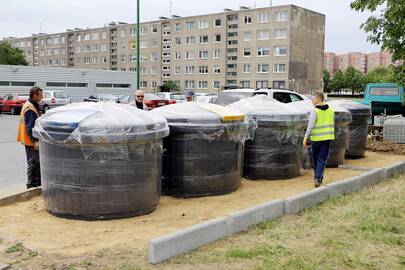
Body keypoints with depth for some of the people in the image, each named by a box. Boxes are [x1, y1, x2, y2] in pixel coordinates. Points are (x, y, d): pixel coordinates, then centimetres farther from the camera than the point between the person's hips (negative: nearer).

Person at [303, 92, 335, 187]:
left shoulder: (315, 111, -11)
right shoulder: (331, 110, 7)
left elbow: (311, 126, -14)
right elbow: (332, 125, 15)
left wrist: (306, 138, -10)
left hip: (316, 138, -4)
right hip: (327, 138, 4)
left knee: (316, 159, 13)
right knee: (322, 159, 3)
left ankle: (317, 177, 24)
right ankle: (318, 178, -9)